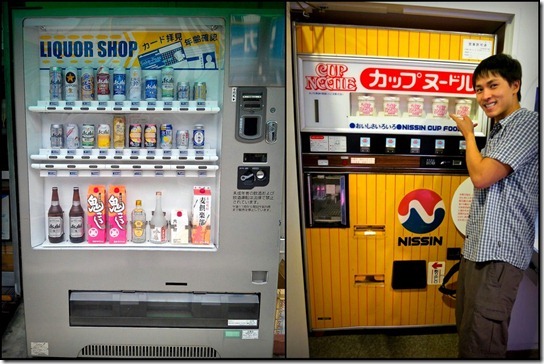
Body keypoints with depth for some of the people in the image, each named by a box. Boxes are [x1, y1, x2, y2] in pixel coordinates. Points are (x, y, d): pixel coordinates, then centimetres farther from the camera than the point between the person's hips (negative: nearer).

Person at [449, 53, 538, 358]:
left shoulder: (528, 122, -10)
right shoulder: (499, 130, 19)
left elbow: (481, 176, -15)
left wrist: (469, 134, -2)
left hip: (499, 252, -10)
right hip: (477, 247, 10)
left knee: (481, 343, -7)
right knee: (467, 328, 19)